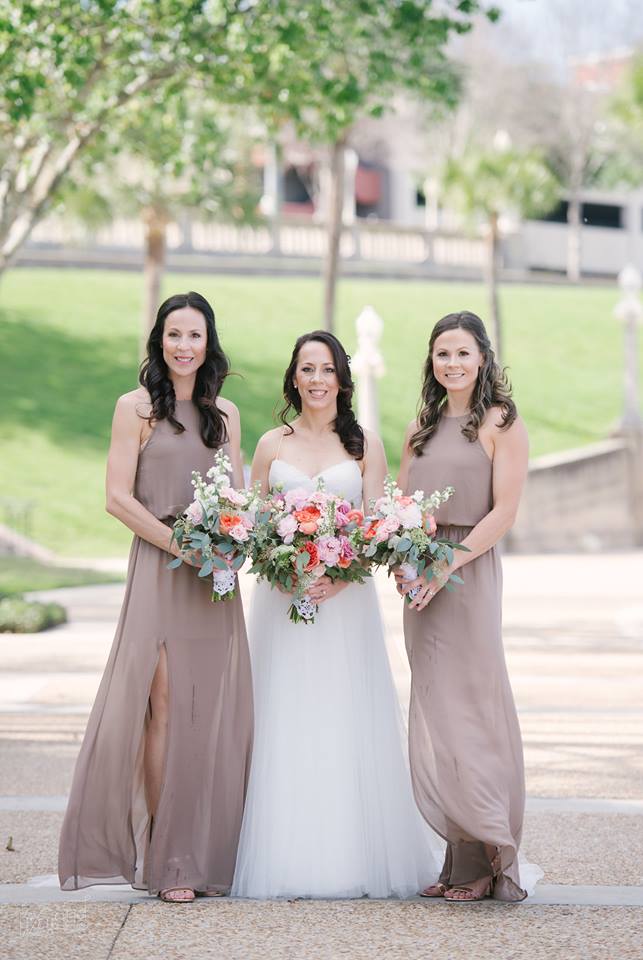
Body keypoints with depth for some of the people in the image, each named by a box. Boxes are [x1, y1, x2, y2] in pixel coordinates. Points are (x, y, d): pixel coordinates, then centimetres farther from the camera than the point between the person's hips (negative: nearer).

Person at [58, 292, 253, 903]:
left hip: (215, 577, 4)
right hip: (158, 570, -4)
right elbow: (118, 497, -5)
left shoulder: (225, 413, 15)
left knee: (213, 712, 2)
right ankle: (166, 861, -4)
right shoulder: (136, 407, 1)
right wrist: (183, 547, -13)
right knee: (164, 708, -9)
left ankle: (205, 853, 9)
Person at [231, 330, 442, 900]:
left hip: (346, 597, -1)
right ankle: (284, 859, 3)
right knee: (284, 724, -1)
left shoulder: (364, 445, 6)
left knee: (346, 722, -2)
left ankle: (354, 857, 5)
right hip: (282, 597, 1)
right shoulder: (272, 445, 9)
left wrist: (340, 576, -15)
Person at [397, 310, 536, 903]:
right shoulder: (421, 428, 16)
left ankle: (485, 863, 3)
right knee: (434, 714, 5)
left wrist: (444, 566, -16)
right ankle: (459, 861, 10)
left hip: (469, 572, -6)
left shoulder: (501, 423, -3)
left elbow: (504, 511, -10)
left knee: (469, 710, -5)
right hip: (422, 579, 6)